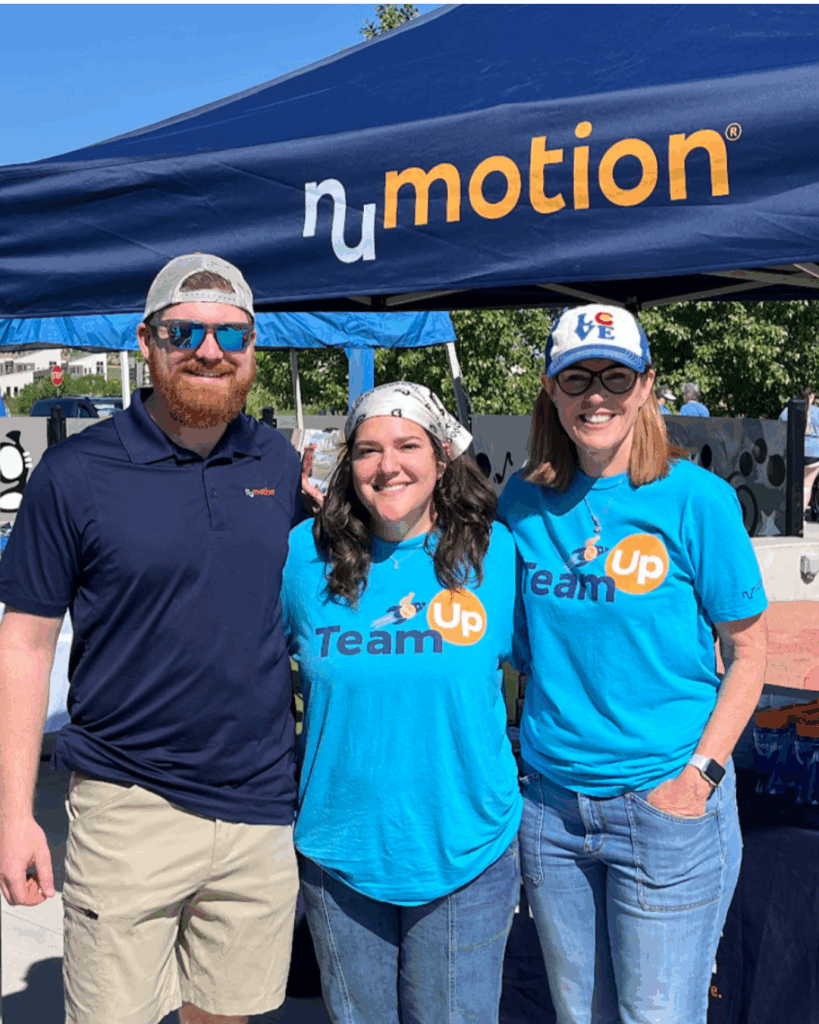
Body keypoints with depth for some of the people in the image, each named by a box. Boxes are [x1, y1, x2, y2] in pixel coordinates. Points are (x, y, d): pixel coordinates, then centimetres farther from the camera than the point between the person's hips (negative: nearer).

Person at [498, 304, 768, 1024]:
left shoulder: (696, 498, -9)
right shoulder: (524, 499, 2)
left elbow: (749, 650, -4)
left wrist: (699, 774, -13)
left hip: (666, 804, -4)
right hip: (550, 802, 4)